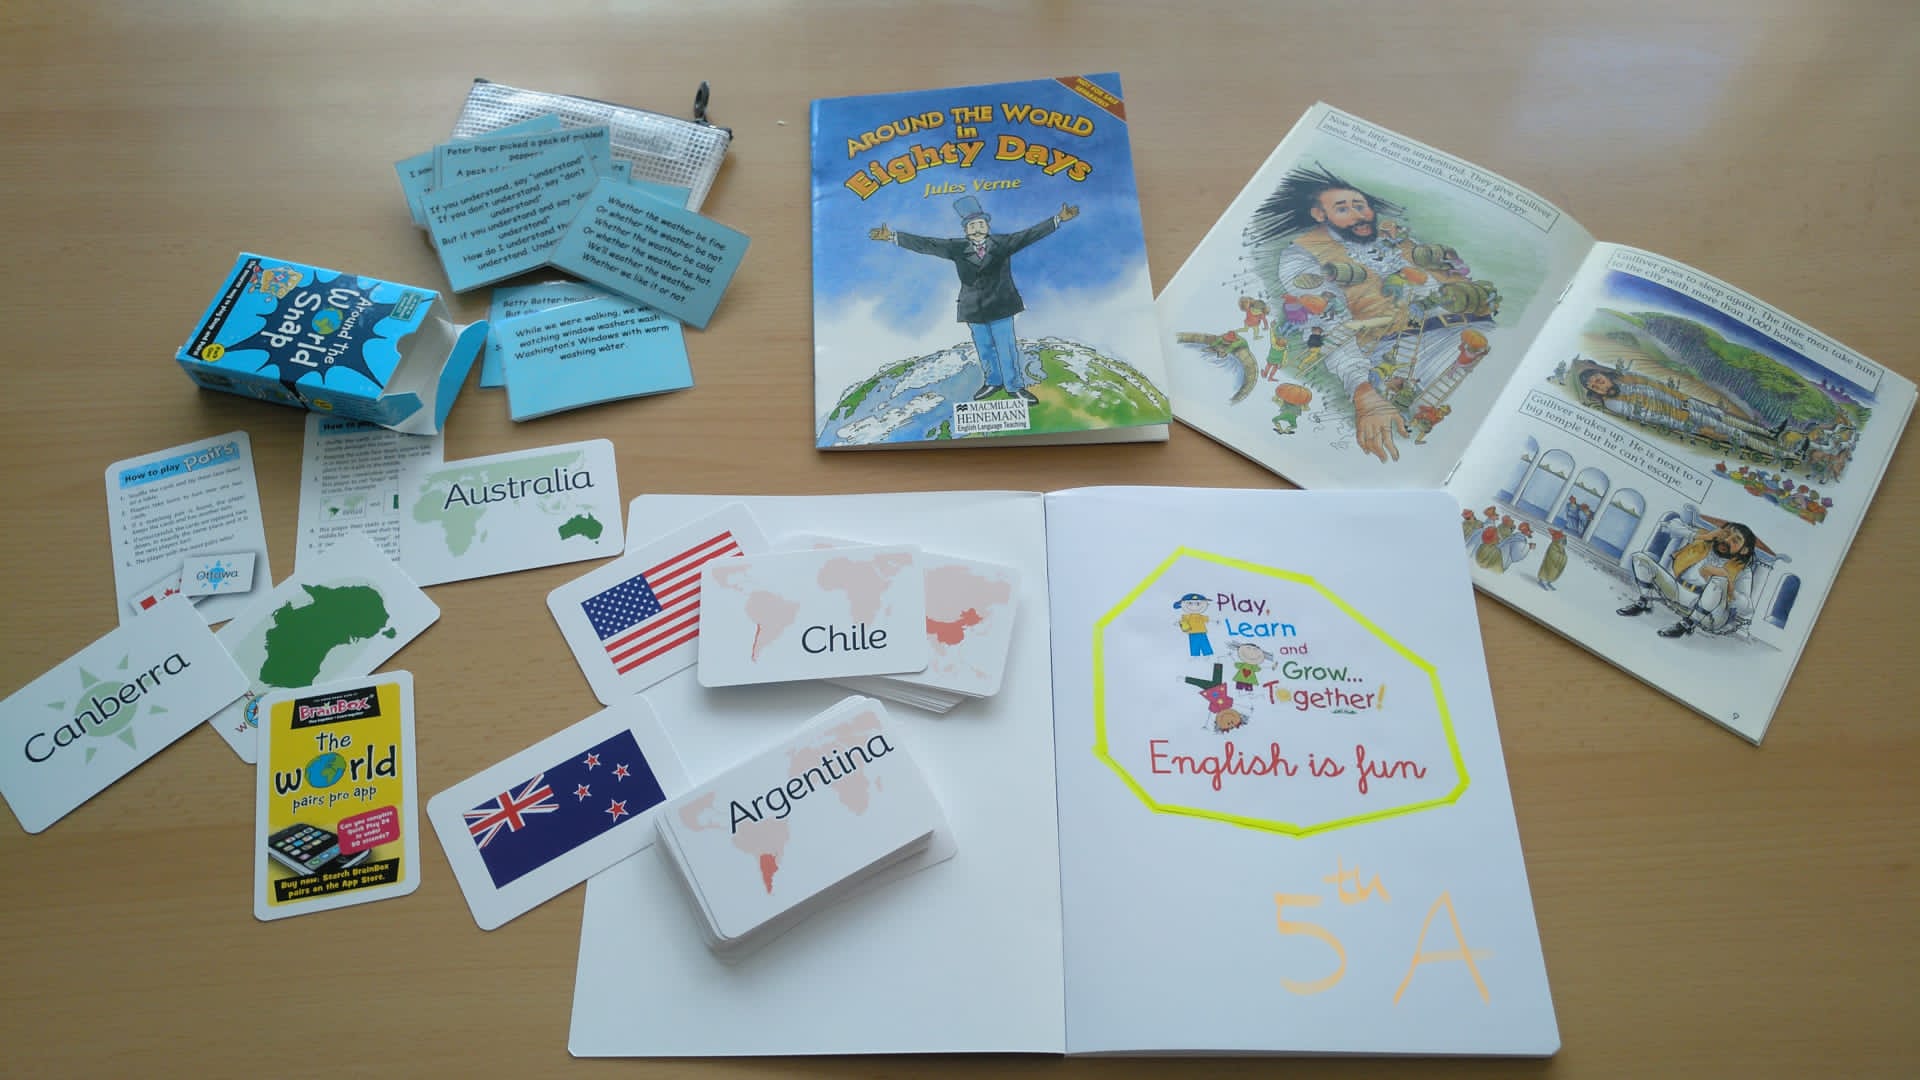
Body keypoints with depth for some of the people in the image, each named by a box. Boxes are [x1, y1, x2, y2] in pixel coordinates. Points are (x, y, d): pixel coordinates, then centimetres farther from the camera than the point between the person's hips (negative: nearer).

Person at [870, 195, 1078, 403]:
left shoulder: (1003, 243, -1)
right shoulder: (957, 248, -2)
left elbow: (1030, 234, -5)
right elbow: (925, 244, -5)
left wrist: (1059, 219, -13)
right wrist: (892, 237, -11)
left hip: (1000, 307, -1)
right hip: (974, 309, 1)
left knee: (1007, 347, 3)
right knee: (984, 348, 13)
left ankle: (1015, 386, 18)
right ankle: (993, 382, 32)